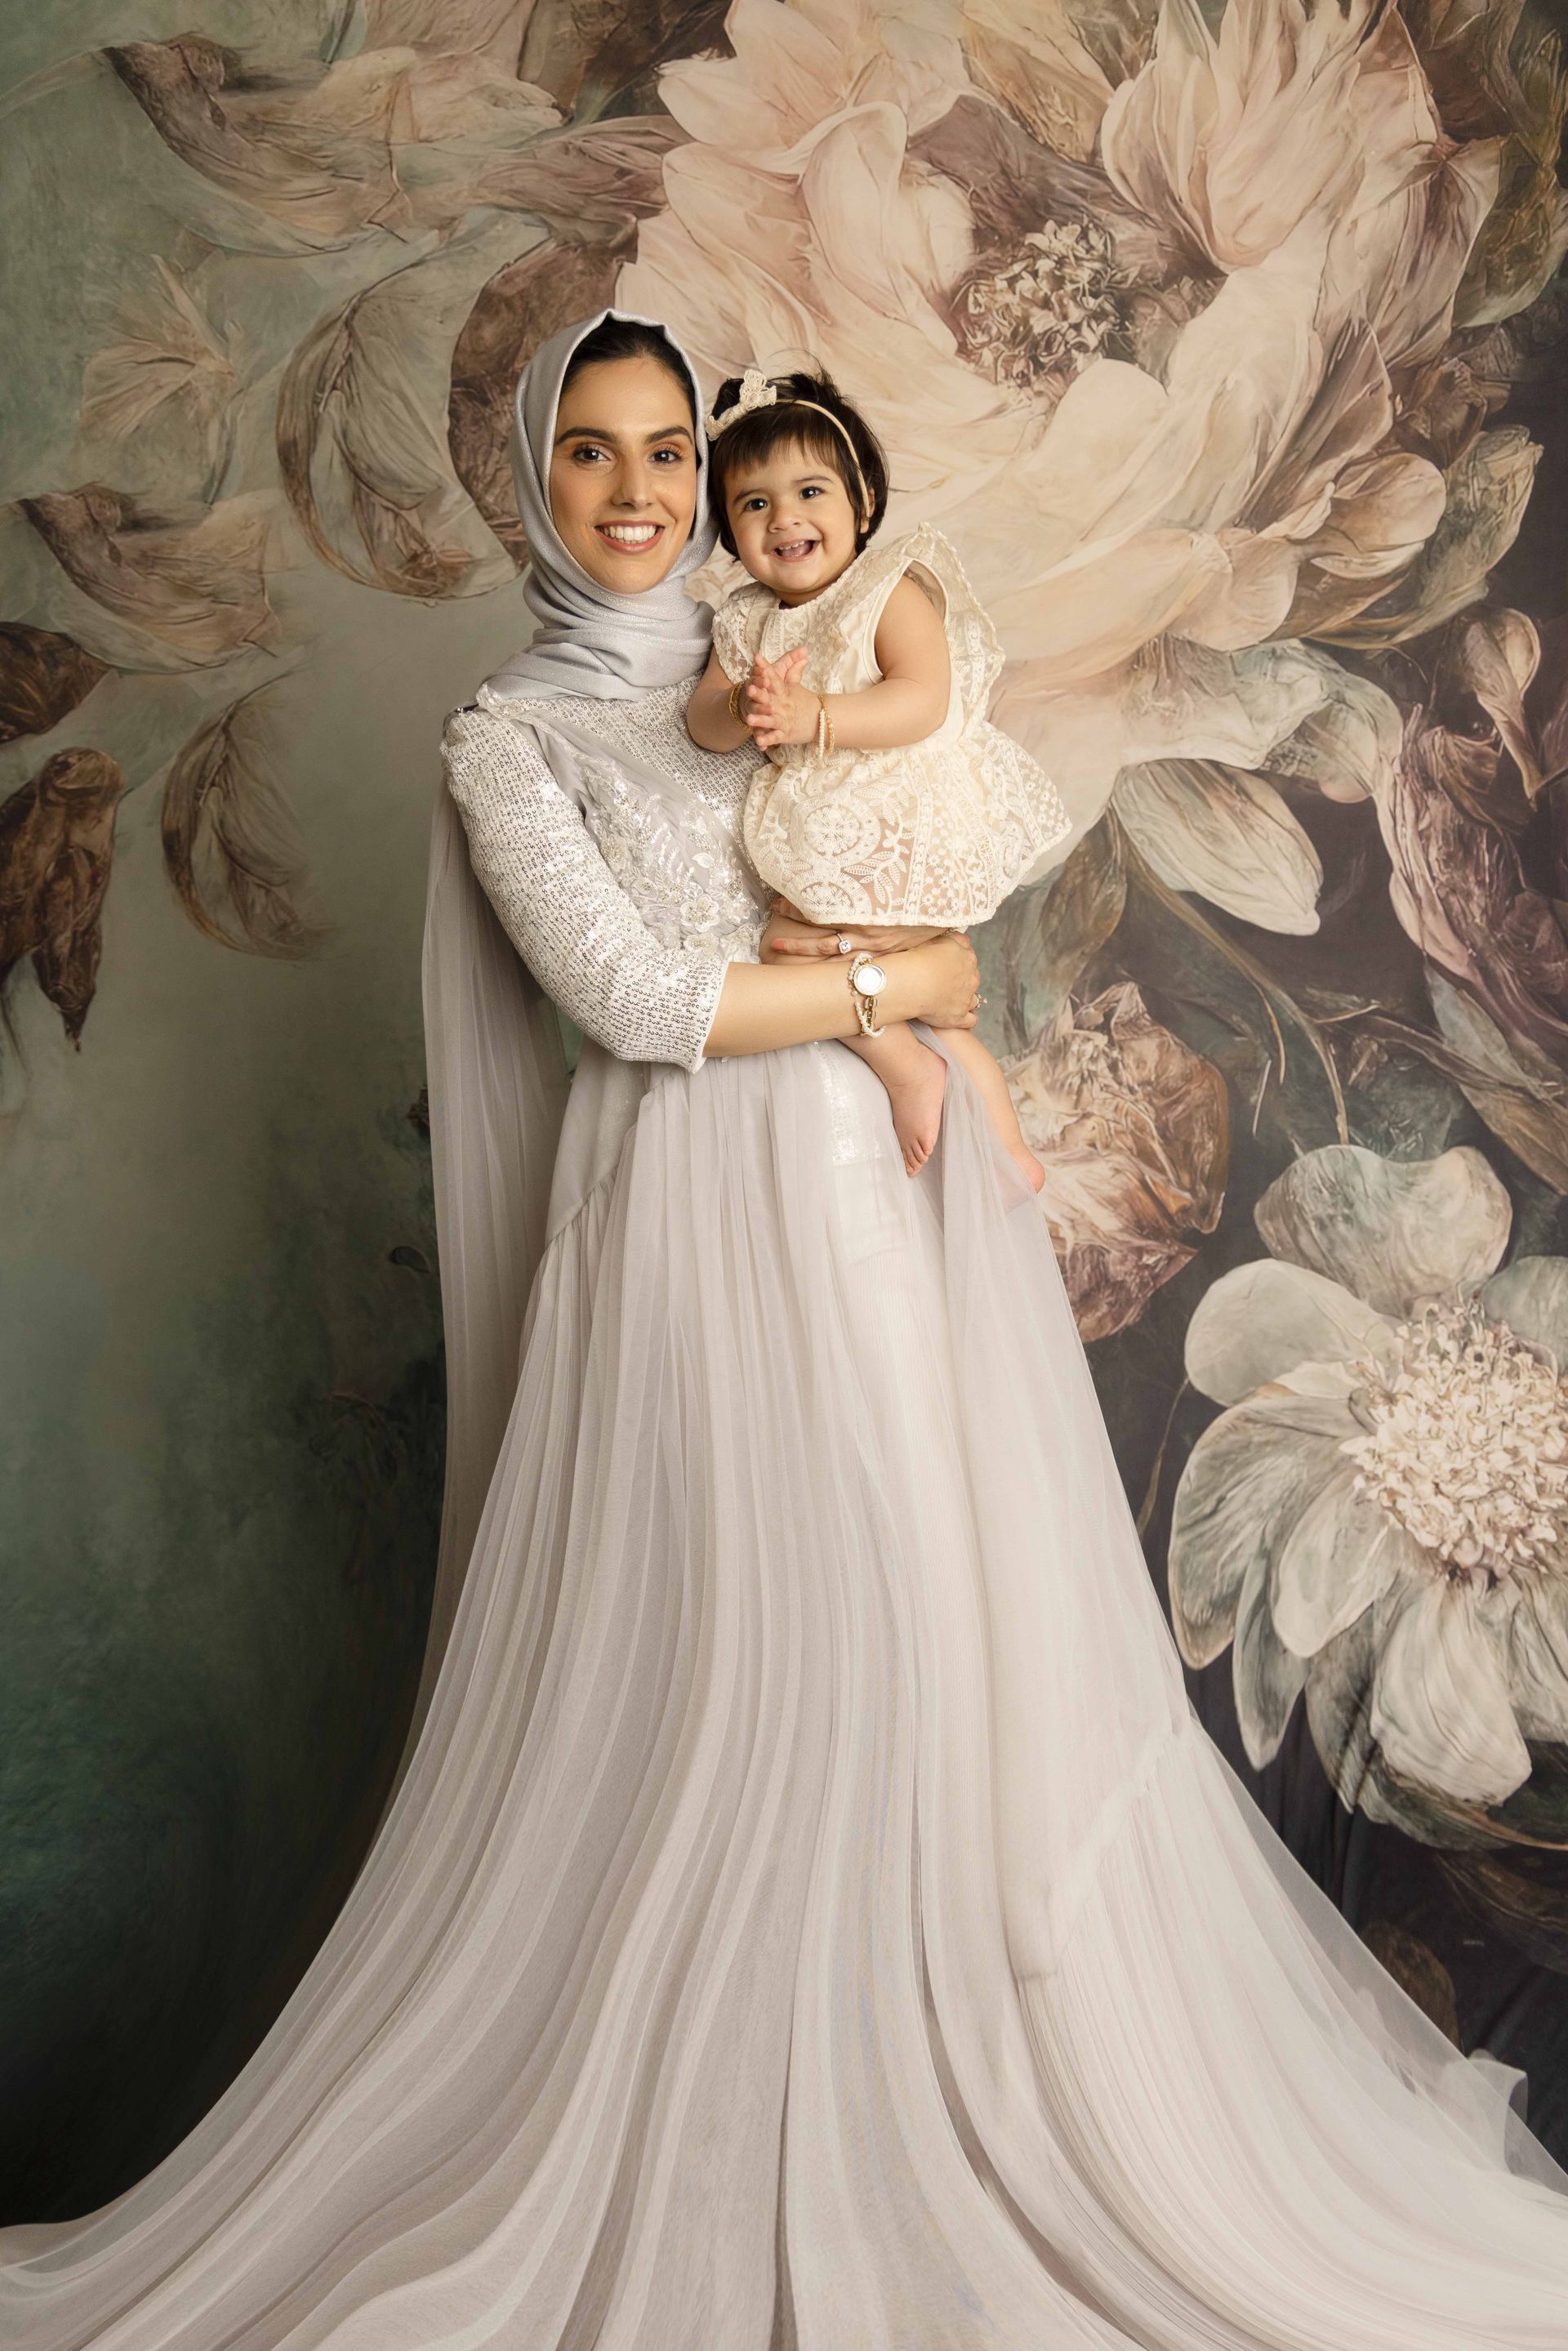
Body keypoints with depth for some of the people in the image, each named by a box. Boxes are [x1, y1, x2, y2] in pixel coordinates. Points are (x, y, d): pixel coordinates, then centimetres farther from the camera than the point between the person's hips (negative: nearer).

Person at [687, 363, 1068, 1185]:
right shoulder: (746, 623, 9)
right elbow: (701, 721, -2)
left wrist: (812, 717, -33)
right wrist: (742, 709, -26)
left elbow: (924, 701, -22)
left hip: (905, 829, -6)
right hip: (820, 835, 6)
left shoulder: (892, 591, -9)